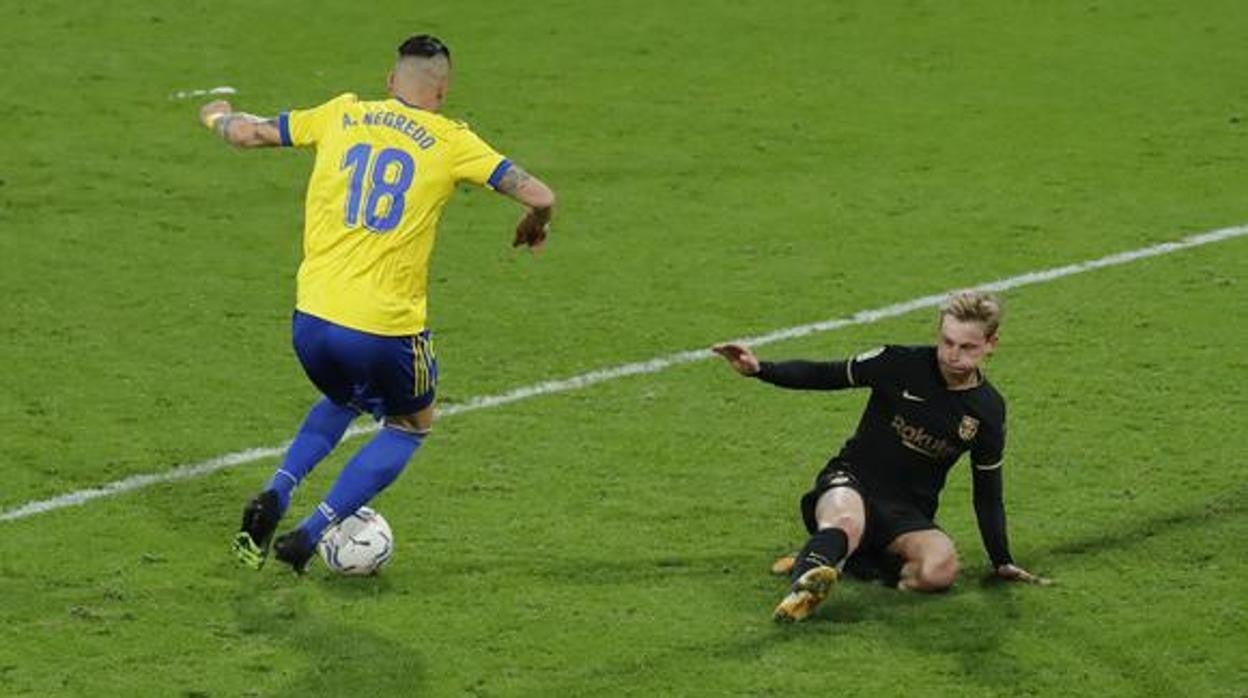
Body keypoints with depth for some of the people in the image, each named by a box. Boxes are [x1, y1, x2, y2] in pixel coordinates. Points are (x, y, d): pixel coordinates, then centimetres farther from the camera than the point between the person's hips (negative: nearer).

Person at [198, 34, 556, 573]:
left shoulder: (342, 116, 9)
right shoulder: (450, 142, 1)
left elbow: (248, 133, 17)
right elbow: (539, 196, -4)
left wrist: (219, 117, 39)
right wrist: (534, 225, 19)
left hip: (311, 321, 4)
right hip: (385, 329, -4)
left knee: (344, 399, 35)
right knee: (412, 424, 24)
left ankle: (275, 496, 10)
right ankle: (310, 535, 9)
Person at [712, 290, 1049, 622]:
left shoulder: (988, 410, 1)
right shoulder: (901, 363, -7)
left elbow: (988, 495, 11)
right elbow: (824, 376, 1)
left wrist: (1003, 564, 10)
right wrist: (759, 369, -12)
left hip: (908, 514, 3)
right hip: (849, 483, -2)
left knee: (941, 567, -31)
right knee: (845, 521, -40)